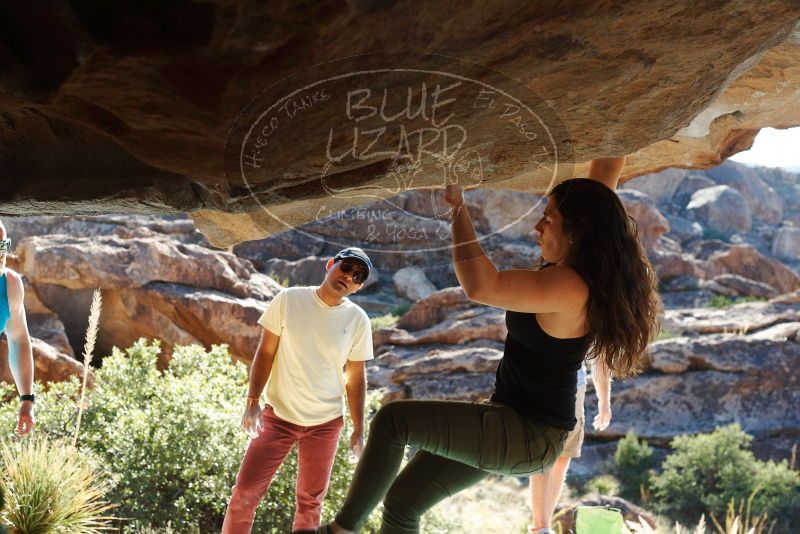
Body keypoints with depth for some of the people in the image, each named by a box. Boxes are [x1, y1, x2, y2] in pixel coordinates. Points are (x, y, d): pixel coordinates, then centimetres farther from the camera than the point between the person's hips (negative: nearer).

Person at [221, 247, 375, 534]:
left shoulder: (358, 320, -6)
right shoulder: (288, 299, -9)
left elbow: (356, 377, 2)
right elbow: (265, 352, -4)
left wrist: (359, 428, 1)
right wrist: (252, 401, -12)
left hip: (326, 423, 1)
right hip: (278, 416, -1)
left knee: (311, 501, 13)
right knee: (246, 491, 0)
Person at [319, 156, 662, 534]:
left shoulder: (569, 288, -27)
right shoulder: (581, 262, -2)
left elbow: (481, 286, -39)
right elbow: (605, 174, 7)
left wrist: (458, 208, -29)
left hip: (529, 436, -10)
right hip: (516, 422, 10)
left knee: (392, 421, -12)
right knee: (404, 500, 10)